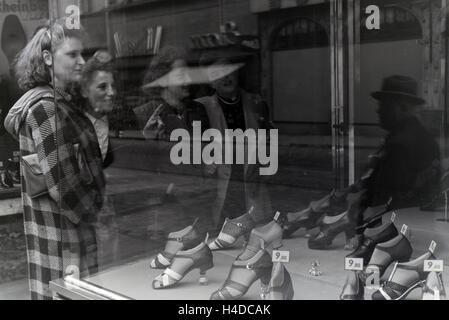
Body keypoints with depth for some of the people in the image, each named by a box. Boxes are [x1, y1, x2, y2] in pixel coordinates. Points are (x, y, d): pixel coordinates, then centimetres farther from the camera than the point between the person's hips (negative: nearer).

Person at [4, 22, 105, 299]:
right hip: (60, 224, -9)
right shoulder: (45, 107, -17)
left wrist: (92, 208, 8)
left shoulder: (62, 102, 13)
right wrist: (91, 213, -9)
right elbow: (60, 181, -21)